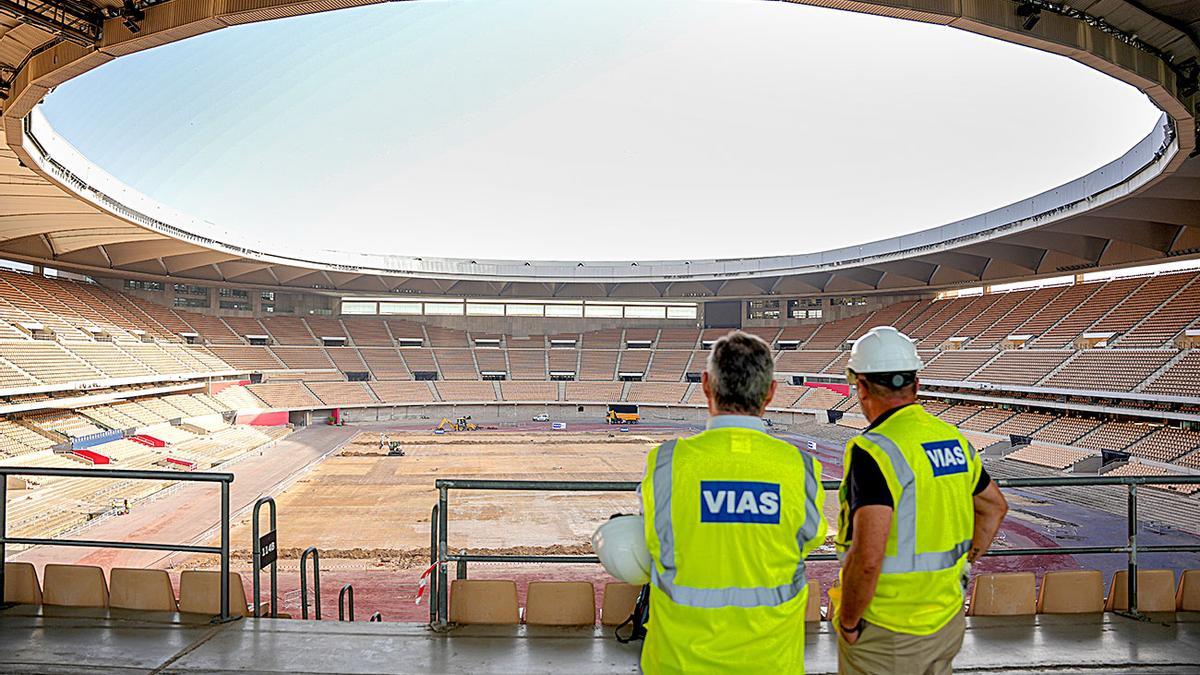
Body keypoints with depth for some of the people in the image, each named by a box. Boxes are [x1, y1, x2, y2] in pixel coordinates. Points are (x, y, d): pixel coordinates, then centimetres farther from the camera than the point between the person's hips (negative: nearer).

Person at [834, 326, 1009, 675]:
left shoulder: (874, 450, -23)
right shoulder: (954, 438, 2)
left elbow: (867, 558, -29)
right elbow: (994, 506, 18)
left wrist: (848, 623, -16)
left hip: (884, 634, -7)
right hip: (948, 621, 7)